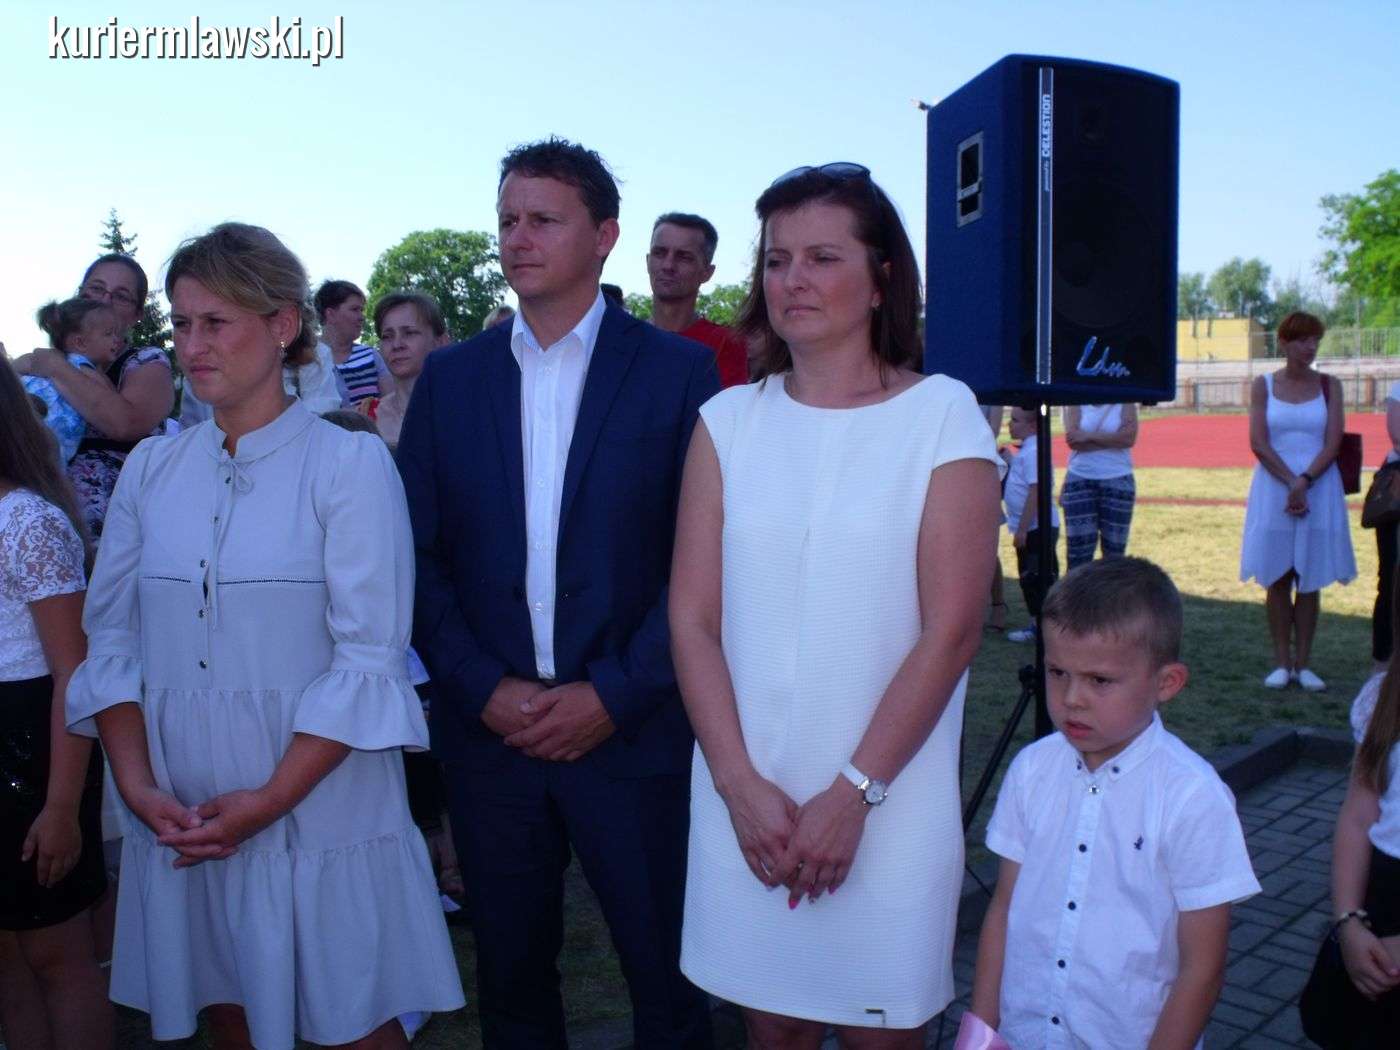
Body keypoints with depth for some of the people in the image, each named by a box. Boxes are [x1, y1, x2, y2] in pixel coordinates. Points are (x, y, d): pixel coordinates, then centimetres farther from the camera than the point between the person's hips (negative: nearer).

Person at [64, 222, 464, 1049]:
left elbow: (369, 658, -12)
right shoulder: (151, 469, 6)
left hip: (318, 814, -4)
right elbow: (111, 641, 6)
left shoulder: (351, 463, -8)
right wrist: (139, 786, -7)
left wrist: (269, 800, -15)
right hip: (179, 822, 4)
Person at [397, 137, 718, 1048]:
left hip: (632, 729, -2)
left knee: (667, 973, 10)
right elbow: (419, 555, 4)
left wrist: (614, 696, -12)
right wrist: (483, 690, -7)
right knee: (510, 973, 17)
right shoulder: (451, 376, 6)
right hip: (487, 728, 3)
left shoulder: (680, 370, -3)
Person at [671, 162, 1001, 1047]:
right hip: (744, 796, 3)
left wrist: (854, 792, -11)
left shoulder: (943, 415, -5)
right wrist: (741, 784, -9)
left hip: (888, 800, -2)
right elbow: (692, 618, 0)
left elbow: (951, 631, -9)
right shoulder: (730, 419, 3)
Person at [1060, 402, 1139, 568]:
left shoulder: (1125, 403, 3)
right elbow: (1073, 440, -11)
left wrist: (1088, 436, -14)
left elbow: (1129, 437, -14)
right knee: (1078, 547, -4)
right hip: (1080, 480, 0)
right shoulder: (1076, 405, 4)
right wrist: (1113, 440, -11)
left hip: (1118, 482, 0)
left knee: (1114, 549, 7)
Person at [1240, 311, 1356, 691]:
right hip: (1274, 488, -1)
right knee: (1277, 580, 2)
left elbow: (1332, 443, -2)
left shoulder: (1328, 385, 5)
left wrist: (1304, 482, -15)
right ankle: (1281, 662, 9)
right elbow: (1258, 443, -4)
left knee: (1309, 581, 3)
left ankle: (1303, 663, 10)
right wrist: (1290, 482, -13)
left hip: (1319, 489, 1)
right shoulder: (1264, 385, 3)